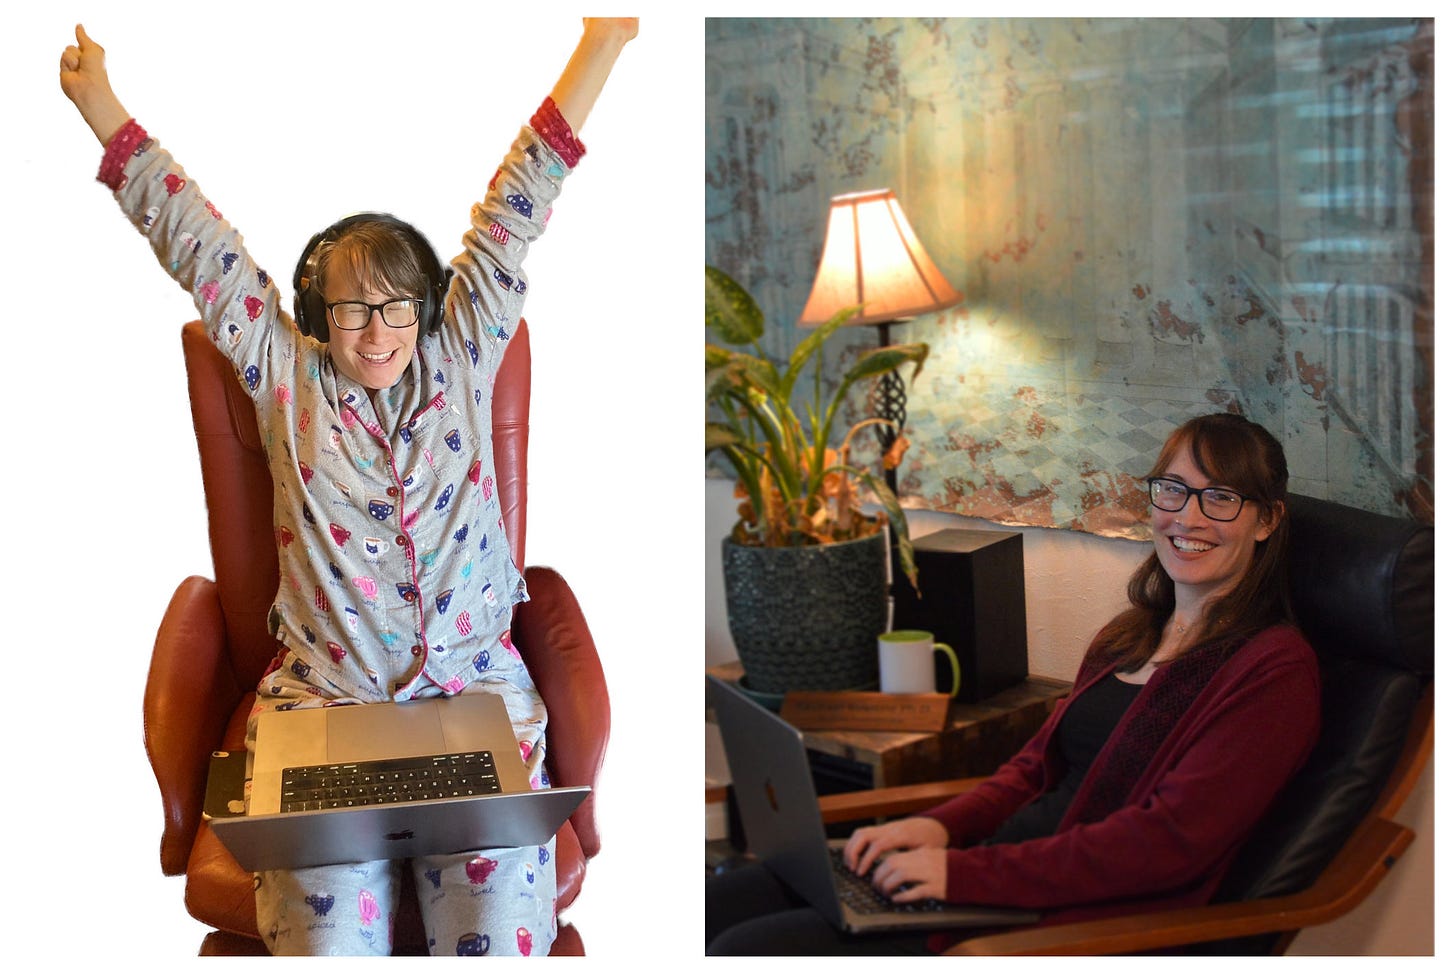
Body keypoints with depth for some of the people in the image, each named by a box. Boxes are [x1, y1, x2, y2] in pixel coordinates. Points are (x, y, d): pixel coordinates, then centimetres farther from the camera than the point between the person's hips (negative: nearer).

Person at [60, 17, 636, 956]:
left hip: (475, 684, 0)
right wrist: (105, 113, 16)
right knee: (329, 919, -22)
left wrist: (603, 42, 8)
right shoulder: (289, 378, 11)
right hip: (325, 695, 0)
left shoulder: (462, 360, 11)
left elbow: (516, 211, 8)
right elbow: (199, 248, 13)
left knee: (501, 921, -21)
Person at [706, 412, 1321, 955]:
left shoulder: (1275, 670, -9)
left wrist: (968, 870, -20)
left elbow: (1173, 838, -18)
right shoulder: (1129, 638, 19)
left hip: (1077, 919, -8)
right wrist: (942, 826, -1)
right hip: (1004, 861, 8)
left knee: (749, 952, -20)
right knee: (718, 905, -6)